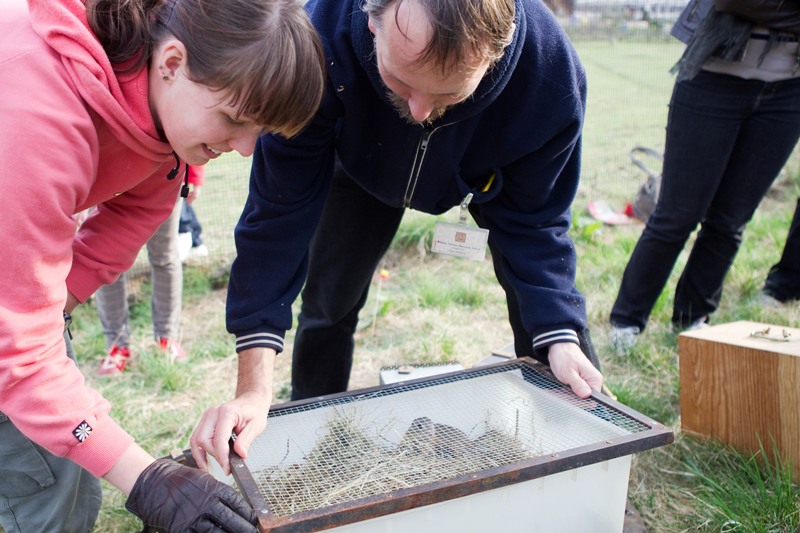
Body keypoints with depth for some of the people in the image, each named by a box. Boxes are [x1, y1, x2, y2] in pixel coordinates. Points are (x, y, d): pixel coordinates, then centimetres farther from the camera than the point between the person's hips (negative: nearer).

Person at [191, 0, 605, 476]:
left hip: (489, 174, 0)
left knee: (548, 306, -7)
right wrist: (255, 388, -42)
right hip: (367, 165, 0)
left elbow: (533, 223, -24)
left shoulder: (552, 72, -39)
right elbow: (280, 212, -38)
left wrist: (560, 339, -36)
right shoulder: (321, 41, -42)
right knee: (327, 303, -4)